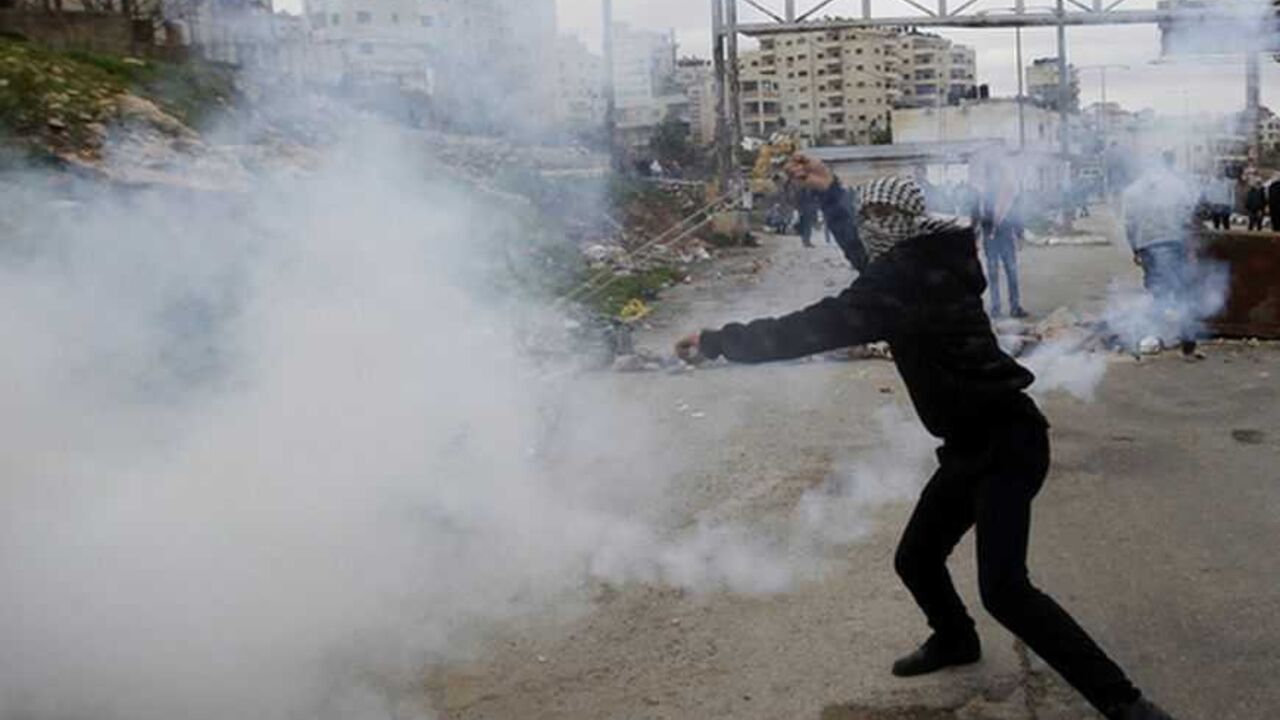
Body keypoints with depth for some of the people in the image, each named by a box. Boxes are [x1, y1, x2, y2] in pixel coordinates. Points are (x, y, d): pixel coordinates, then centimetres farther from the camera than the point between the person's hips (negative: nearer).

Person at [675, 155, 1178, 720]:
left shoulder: (907, 278, -20)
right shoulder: (925, 262, 8)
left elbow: (817, 328, -23)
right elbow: (873, 257, 29)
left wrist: (717, 342, -17)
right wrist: (830, 194, 21)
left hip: (1007, 442, -10)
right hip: (976, 443, 10)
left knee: (1003, 590, -19)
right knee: (915, 558, 17)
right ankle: (955, 639, 45)